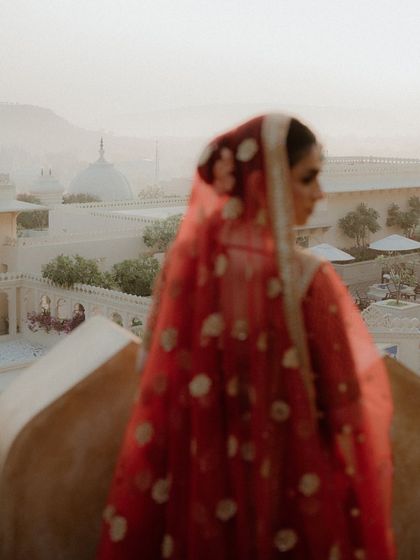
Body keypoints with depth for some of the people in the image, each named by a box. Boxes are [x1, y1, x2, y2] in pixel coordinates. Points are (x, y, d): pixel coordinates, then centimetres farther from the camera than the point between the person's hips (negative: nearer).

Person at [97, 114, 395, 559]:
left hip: (196, 476, 4)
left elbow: (161, 379, -1)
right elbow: (342, 403, -14)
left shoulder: (190, 255, -10)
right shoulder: (304, 280, -24)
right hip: (285, 485, -4)